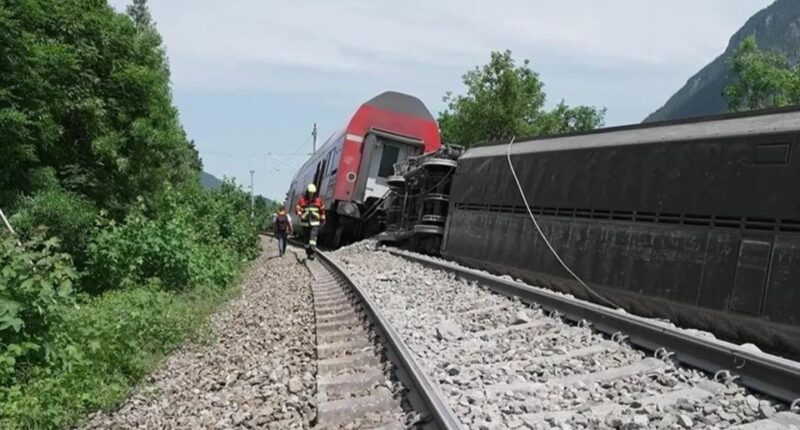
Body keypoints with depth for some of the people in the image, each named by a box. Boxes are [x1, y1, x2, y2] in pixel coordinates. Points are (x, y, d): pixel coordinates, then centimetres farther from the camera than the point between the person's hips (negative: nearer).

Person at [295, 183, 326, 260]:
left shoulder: (318, 200, -1)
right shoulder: (302, 199, -4)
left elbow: (322, 210, 13)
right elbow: (297, 209, -7)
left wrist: (323, 219, 20)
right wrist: (300, 214, -28)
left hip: (315, 223, -1)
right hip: (305, 223, 1)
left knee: (313, 237, -18)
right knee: (307, 238, 9)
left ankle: (312, 253, -20)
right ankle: (308, 253, 26)